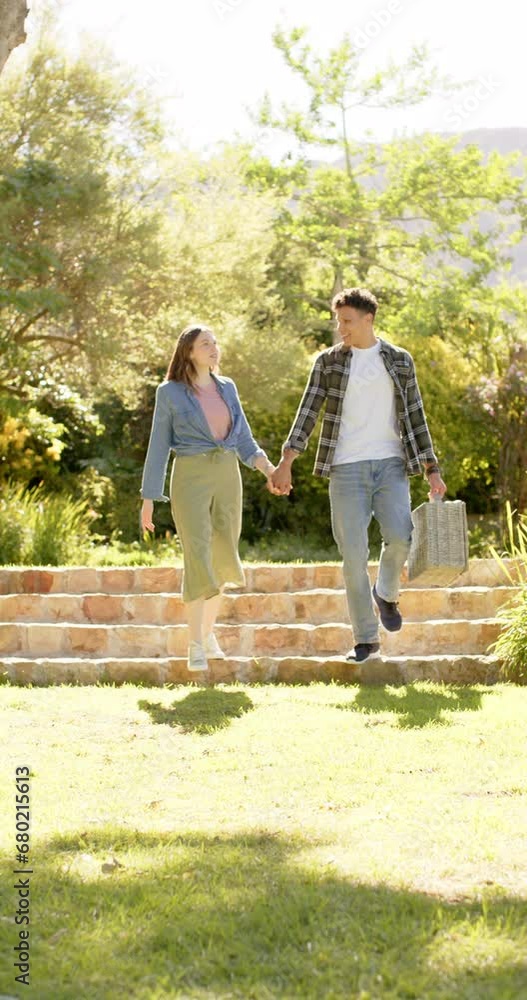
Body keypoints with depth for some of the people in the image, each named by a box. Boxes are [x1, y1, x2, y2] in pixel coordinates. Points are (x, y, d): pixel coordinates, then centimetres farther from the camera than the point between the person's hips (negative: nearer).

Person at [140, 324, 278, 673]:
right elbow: (158, 448, 0)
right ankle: (196, 647, -11)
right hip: (190, 477, -5)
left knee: (222, 559, 10)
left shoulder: (227, 387, 10)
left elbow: (244, 440, 11)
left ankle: (208, 631, 30)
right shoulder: (170, 393, -3)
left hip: (228, 476, 5)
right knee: (198, 558, -15)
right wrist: (148, 499, -1)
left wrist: (267, 467, -7)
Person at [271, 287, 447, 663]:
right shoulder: (328, 361, 5)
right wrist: (286, 462, -12)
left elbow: (415, 417, 10)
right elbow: (307, 412, 0)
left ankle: (386, 593, 12)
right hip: (347, 468, 0)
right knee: (354, 554, -5)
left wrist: (432, 470, 5)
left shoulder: (400, 360, 8)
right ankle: (367, 641, 5)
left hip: (390, 464, 0)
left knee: (400, 536, -21)